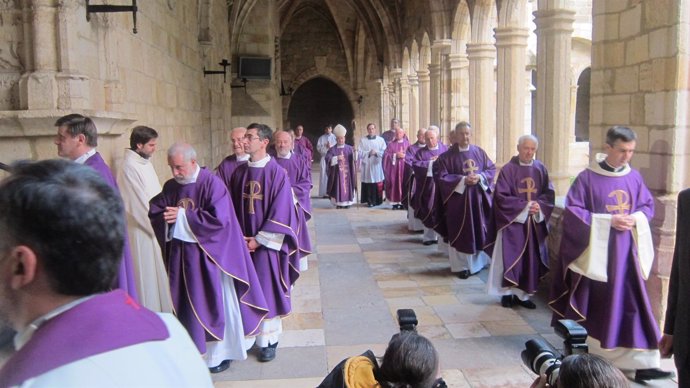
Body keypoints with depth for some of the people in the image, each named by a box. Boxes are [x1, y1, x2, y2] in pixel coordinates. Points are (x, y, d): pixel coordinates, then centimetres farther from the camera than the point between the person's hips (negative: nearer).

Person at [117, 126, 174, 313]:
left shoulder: (145, 162, 8)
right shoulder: (129, 167, -18)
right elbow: (140, 203, -19)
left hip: (153, 227, 9)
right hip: (142, 230, -9)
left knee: (158, 272, 16)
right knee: (147, 275, 2)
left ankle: (160, 309, 28)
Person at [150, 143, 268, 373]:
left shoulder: (211, 183, -14)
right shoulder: (171, 186, 4)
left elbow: (219, 219, -23)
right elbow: (154, 212, 7)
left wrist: (182, 217, -19)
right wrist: (167, 216, -16)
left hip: (208, 254, -5)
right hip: (181, 255, 5)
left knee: (214, 303, 8)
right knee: (188, 304, 12)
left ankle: (220, 353, 23)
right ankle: (194, 350, 27)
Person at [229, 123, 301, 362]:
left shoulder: (277, 172, -9)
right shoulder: (239, 173, 6)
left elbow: (281, 211, -12)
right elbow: (232, 208, 10)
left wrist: (259, 240, -13)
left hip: (267, 243, -4)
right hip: (243, 243, 4)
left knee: (268, 291, 3)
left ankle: (269, 341, 15)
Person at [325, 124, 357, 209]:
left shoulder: (349, 148, 7)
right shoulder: (332, 149, 3)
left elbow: (354, 158, -2)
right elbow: (328, 158, -10)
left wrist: (355, 153, -25)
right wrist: (337, 158, -25)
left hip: (347, 172, 1)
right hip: (337, 172, -1)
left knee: (347, 186, 1)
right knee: (338, 187, -2)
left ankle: (347, 202, 10)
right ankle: (339, 203, 5)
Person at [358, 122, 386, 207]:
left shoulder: (381, 140, 8)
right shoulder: (362, 140, 7)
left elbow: (385, 152, 1)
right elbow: (360, 153, -1)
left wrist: (376, 152, -13)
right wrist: (369, 153, -12)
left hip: (377, 165, 1)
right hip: (367, 166, 0)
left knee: (378, 184, 0)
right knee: (369, 184, -4)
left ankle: (378, 200, 10)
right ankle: (370, 201, 2)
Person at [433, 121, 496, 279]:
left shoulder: (479, 152, 7)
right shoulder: (447, 156, -4)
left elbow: (492, 169, 8)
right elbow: (441, 176, -10)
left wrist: (480, 177, -11)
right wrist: (462, 180, -19)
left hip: (479, 198, 4)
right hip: (458, 200, -3)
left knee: (479, 230, 10)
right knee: (460, 234, 1)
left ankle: (478, 262, 25)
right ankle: (461, 265, 10)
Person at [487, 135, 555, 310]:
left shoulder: (541, 169, 6)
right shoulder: (508, 169, -6)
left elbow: (549, 194, 7)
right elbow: (501, 196, -11)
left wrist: (539, 205, -13)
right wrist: (524, 206, -17)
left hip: (535, 223, 4)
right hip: (513, 222, -4)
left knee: (531, 258, 5)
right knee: (511, 258, -1)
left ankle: (523, 294, 15)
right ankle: (507, 292, 12)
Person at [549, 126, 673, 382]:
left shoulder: (634, 177, 4)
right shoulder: (587, 178, -8)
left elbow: (648, 206, 13)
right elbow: (572, 211, -11)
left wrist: (635, 218, -9)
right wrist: (608, 220, -17)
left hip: (627, 252, 3)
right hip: (597, 252, -3)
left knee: (633, 306, 1)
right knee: (600, 308, 9)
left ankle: (641, 364, 4)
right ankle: (599, 360, 25)